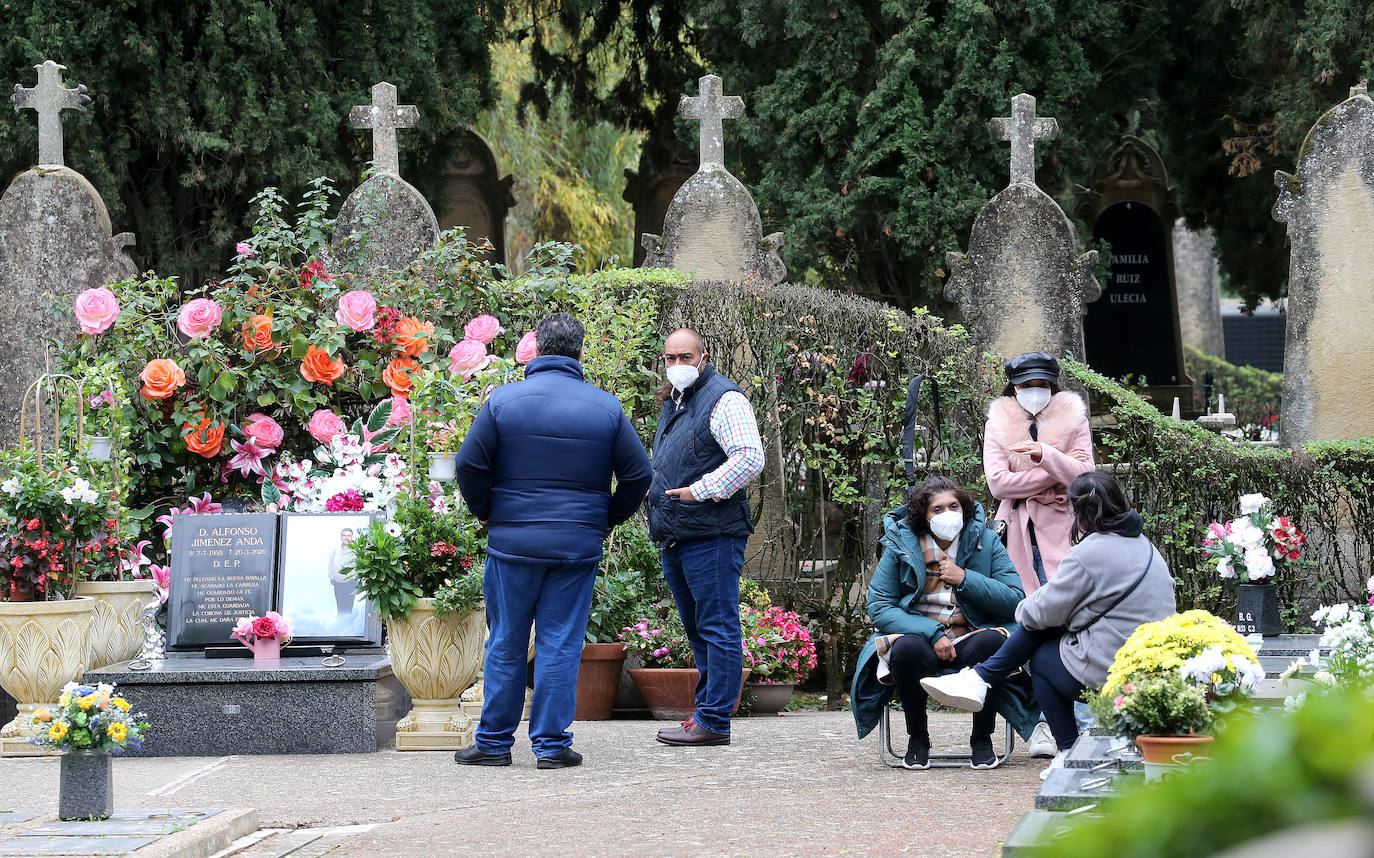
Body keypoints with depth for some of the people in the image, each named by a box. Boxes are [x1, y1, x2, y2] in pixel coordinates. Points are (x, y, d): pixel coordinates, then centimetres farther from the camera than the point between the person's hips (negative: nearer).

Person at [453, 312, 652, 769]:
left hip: (512, 541, 0)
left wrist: (485, 511, 11)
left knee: (505, 644, 8)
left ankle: (495, 741, 14)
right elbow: (638, 473, 3)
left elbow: (469, 464, -5)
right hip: (579, 544, 0)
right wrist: (607, 518, 16)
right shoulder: (606, 407, 1)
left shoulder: (503, 400, -3)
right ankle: (551, 743, 4)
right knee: (560, 644, 4)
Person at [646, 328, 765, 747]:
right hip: (674, 539, 10)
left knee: (717, 629, -7)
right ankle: (704, 712, 20)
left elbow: (750, 458, -19)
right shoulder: (673, 403, 20)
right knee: (698, 631, 14)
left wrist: (698, 491, -18)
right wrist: (654, 492, 16)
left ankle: (714, 721, -7)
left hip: (711, 535, -10)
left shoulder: (724, 399, -8)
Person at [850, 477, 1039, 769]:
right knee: (907, 648, -35)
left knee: (994, 641, -33)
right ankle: (917, 739, -9)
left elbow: (1015, 600, -2)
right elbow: (878, 607, -3)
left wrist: (965, 579, -14)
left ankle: (982, 738, -12)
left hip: (971, 640, 1)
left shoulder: (986, 542, 4)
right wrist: (932, 634, -16)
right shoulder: (901, 545, 2)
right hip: (919, 637, -1)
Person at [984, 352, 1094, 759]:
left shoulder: (1072, 420, 9)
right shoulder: (999, 424, 8)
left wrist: (1046, 455, -18)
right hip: (1018, 533, 1)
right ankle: (1040, 724, -2)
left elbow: (1084, 476, -3)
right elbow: (998, 482, -4)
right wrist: (1055, 473, -7)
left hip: (1060, 530, -1)